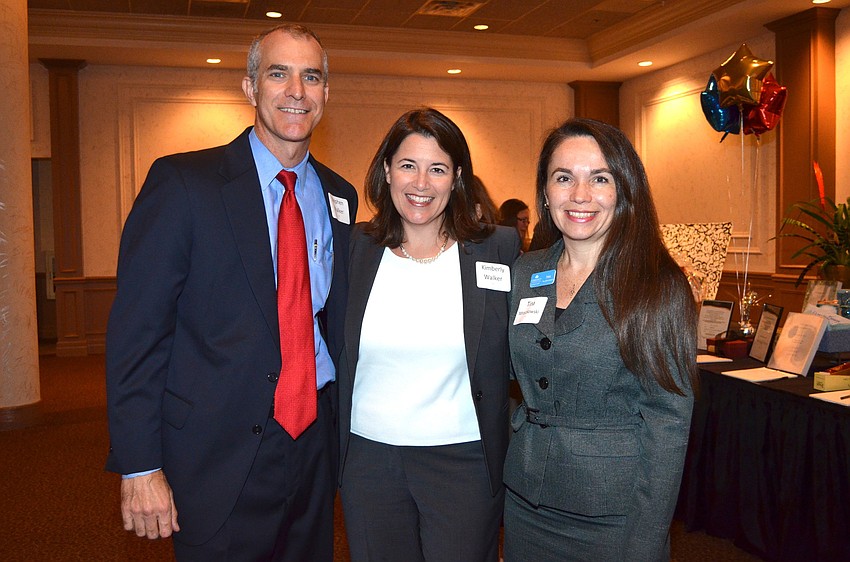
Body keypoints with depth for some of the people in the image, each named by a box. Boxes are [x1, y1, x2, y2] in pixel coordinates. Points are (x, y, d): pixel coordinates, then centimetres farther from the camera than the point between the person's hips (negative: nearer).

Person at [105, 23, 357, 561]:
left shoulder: (339, 195, 7)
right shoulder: (183, 182, -9)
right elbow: (136, 332, -10)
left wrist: (348, 431, 10)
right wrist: (139, 466, -12)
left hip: (315, 447, 5)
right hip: (219, 456, -5)